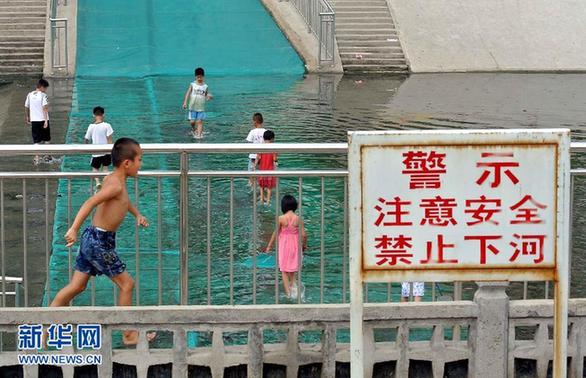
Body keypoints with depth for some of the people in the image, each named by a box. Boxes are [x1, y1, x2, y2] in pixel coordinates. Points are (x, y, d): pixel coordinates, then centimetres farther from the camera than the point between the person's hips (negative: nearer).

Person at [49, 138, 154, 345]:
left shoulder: (113, 179, 10)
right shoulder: (116, 185, -21)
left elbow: (124, 200, 33)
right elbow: (90, 203, -35)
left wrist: (137, 214, 23)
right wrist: (74, 229, -43)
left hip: (91, 239, 10)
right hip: (100, 242, -10)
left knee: (76, 286, 13)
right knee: (126, 283, 2)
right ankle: (129, 335, 12)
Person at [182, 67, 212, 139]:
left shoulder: (205, 86, 4)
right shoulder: (192, 85, -1)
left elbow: (208, 95, 11)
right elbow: (187, 93, -7)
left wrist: (209, 96, -15)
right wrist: (185, 102, -19)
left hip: (201, 108, 1)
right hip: (192, 108, -1)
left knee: (199, 121, -5)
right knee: (192, 121, -2)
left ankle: (199, 134, -5)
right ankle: (193, 130, 27)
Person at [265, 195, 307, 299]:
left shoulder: (281, 218, -13)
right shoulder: (298, 219, -9)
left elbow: (275, 233, -7)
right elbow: (304, 234, -8)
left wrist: (269, 246, 5)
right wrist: (304, 245, 12)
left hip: (284, 246, -2)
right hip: (295, 245, 2)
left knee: (284, 271, 11)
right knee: (292, 270, 23)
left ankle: (288, 293, 8)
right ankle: (294, 284, 3)